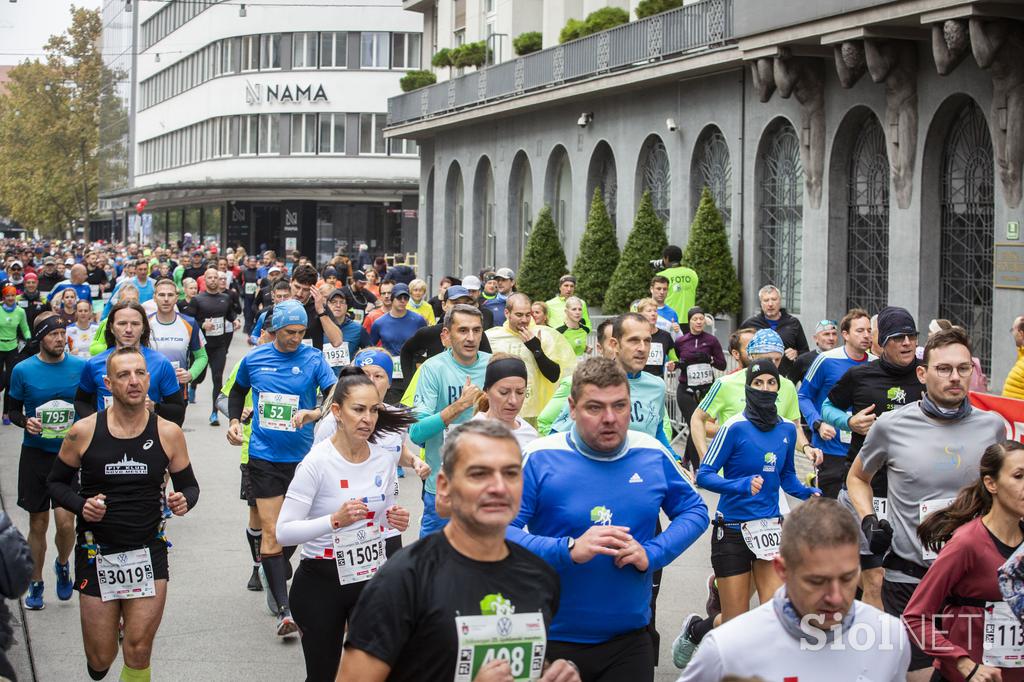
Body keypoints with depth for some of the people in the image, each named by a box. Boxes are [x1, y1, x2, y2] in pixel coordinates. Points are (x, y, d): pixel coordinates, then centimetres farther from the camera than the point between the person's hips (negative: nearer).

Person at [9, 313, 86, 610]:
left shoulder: (80, 367, -3)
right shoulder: (23, 370, -4)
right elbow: (13, 409, 6)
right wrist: (26, 422, -15)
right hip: (35, 453, 1)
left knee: (65, 521, -10)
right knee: (37, 524, 8)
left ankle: (62, 564, 22)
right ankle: (36, 583, 26)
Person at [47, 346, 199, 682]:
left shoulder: (168, 433, -4)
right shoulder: (83, 432, -6)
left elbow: (189, 485, 8)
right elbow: (57, 482, 6)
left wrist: (184, 501, -15)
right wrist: (81, 505, -14)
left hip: (148, 553, 0)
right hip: (96, 554, 0)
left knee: (138, 654, -4)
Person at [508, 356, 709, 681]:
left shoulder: (654, 455, 1)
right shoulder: (540, 458, -12)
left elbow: (695, 511, 11)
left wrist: (651, 554, -7)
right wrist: (569, 550, -28)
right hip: (554, 642, -3)